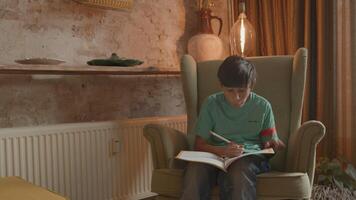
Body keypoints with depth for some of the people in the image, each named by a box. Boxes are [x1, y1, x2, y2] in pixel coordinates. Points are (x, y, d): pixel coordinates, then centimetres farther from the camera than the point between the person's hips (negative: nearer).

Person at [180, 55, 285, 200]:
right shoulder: (211, 103, 7)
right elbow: (199, 144, 3)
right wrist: (222, 150, -17)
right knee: (195, 170, -34)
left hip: (250, 155, 0)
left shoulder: (262, 106, 9)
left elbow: (269, 144, 15)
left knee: (238, 173, -37)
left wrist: (273, 144, -10)